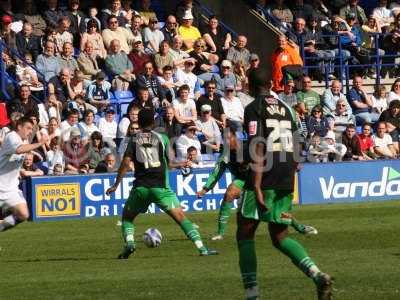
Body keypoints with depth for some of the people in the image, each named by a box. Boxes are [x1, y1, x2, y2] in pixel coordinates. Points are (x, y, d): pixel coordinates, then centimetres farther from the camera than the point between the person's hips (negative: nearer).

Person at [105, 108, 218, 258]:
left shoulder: (134, 140, 7)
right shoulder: (162, 138, 5)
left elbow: (126, 163, -3)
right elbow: (169, 163, 6)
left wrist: (116, 185, 1)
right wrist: (181, 164, 28)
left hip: (140, 187, 1)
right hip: (160, 187, -1)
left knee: (127, 217, 20)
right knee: (180, 217, -1)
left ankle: (129, 243, -6)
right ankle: (201, 247, -12)